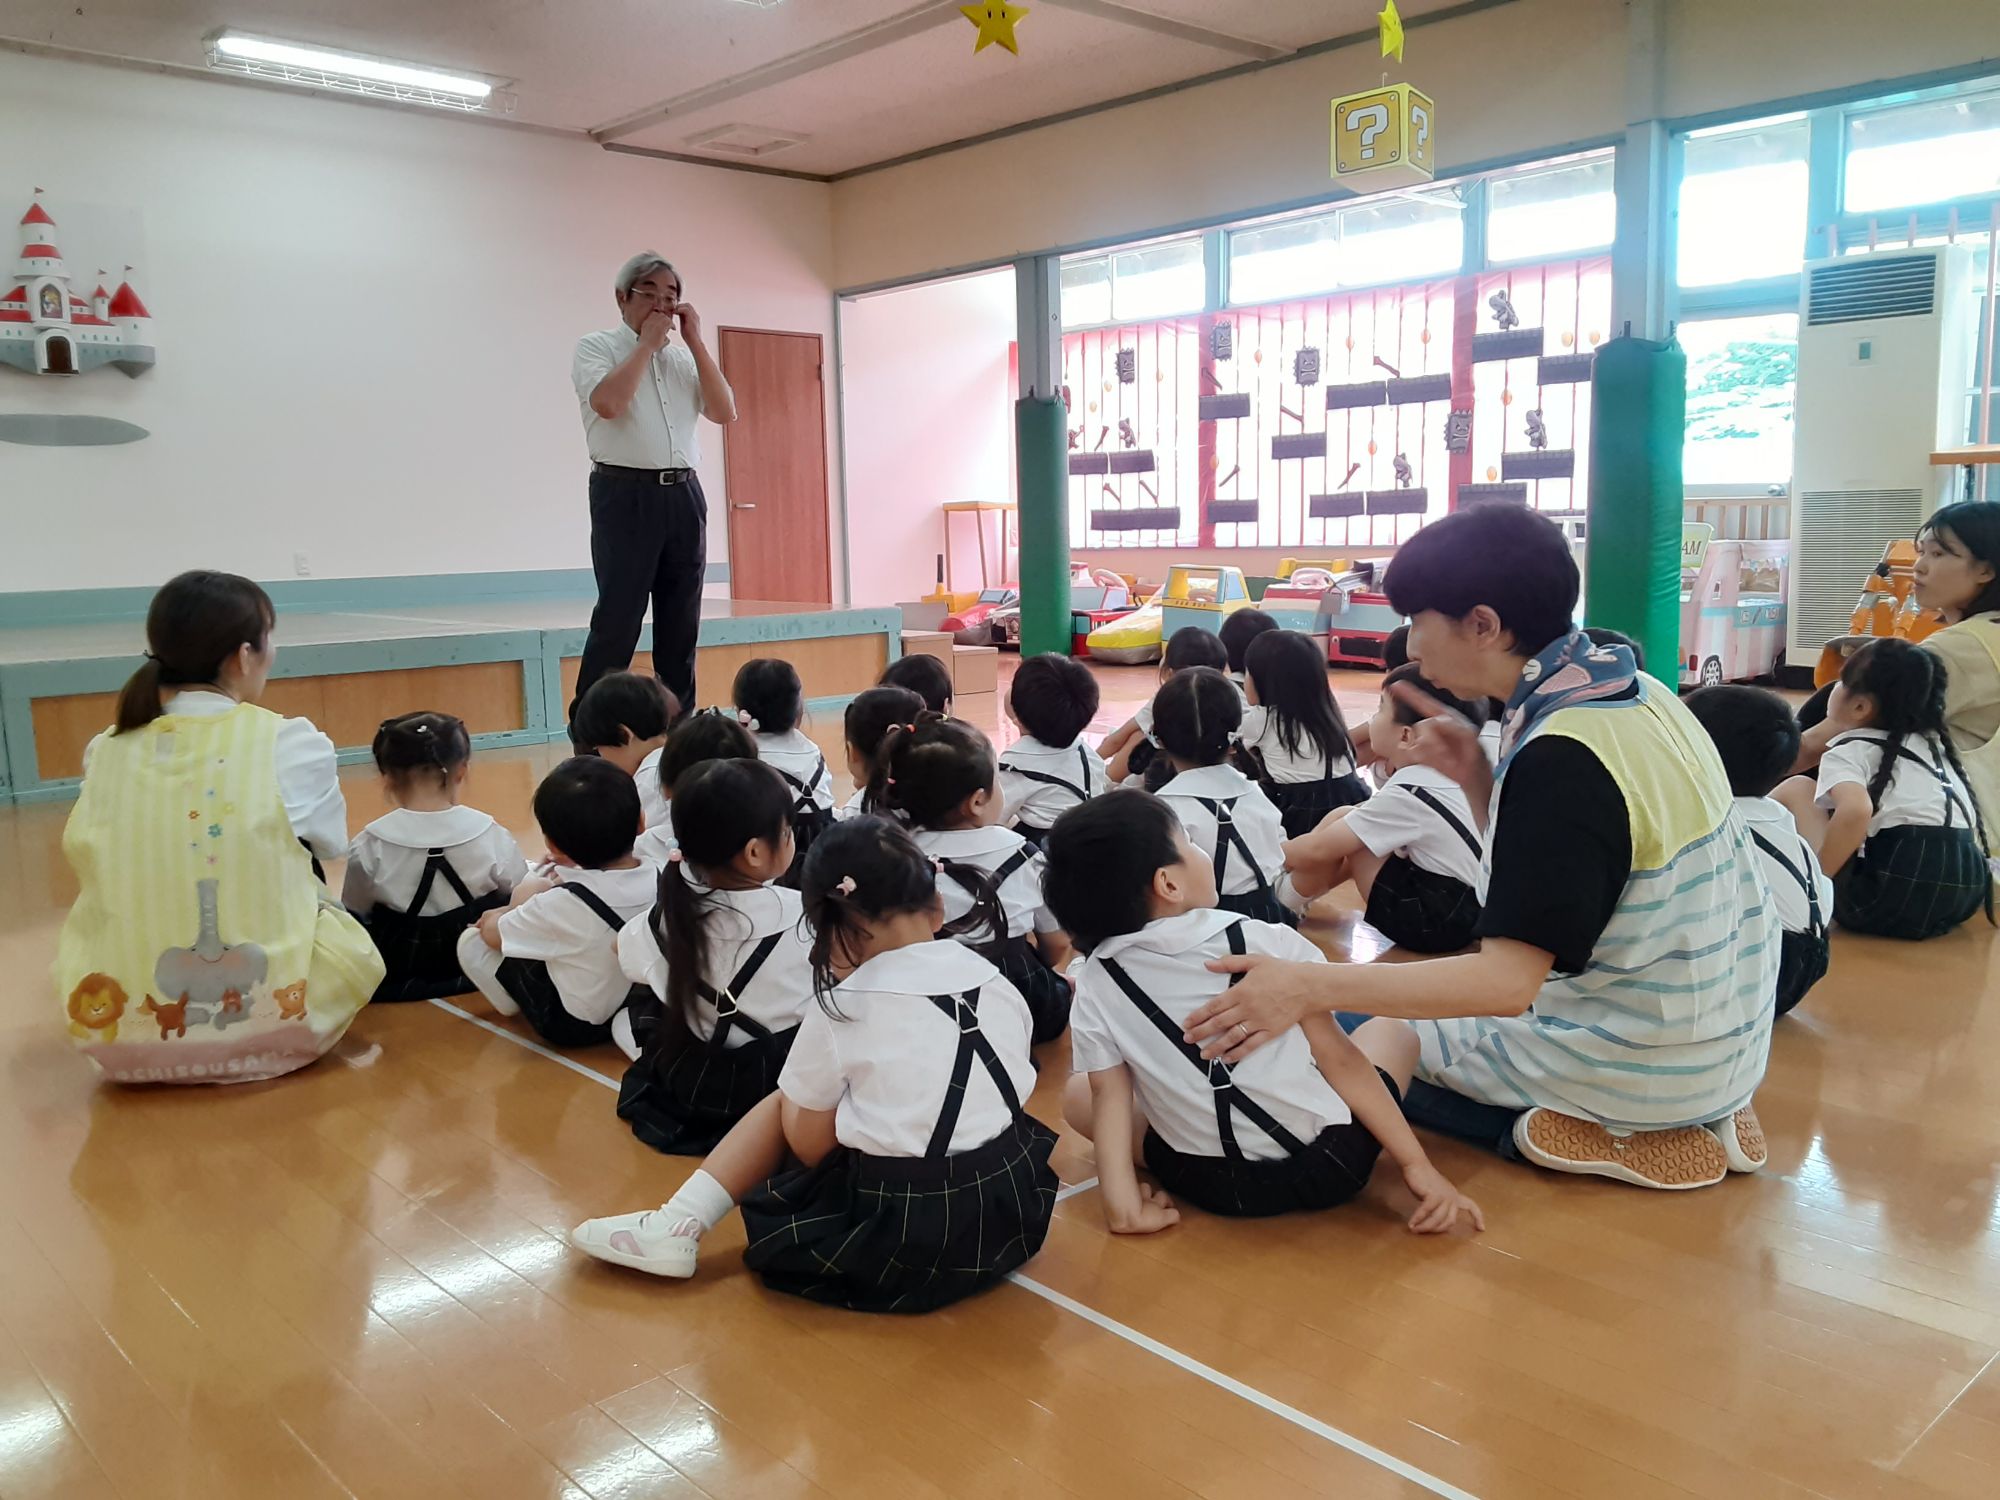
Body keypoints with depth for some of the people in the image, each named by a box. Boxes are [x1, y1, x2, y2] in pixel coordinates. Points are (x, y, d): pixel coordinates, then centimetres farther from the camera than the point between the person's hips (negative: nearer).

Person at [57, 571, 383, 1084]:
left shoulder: (105, 752, 0)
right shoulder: (290, 745, -10)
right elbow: (331, 843, 7)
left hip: (118, 1035, 3)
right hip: (271, 1025, -3)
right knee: (344, 926, 28)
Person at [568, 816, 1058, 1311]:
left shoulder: (842, 1009, -11)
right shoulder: (1000, 984, 0)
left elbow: (810, 1147, -2)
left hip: (899, 1238, -5)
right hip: (1012, 1213, 5)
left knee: (787, 1102, 15)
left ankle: (680, 1224, 12)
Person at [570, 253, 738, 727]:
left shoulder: (684, 357, 17)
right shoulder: (596, 347, 2)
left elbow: (725, 412, 4)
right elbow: (608, 403, -17)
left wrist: (694, 340, 2)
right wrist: (648, 342, -7)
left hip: (684, 495, 5)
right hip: (626, 495, -5)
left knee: (681, 623, 7)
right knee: (618, 621, -8)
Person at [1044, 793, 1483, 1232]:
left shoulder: (1096, 984, -7)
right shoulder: (1264, 942, -11)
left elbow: (1107, 1094, -10)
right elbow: (1337, 1056, -8)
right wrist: (1417, 1165, -3)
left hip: (1206, 1185, 1)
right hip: (1326, 1165, 0)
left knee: (1077, 1095, 20)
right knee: (1392, 1030, 22)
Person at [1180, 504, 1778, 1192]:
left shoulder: (1563, 757, -26)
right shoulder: (1631, 691, 2)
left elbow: (1508, 981, -30)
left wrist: (1308, 986, -34)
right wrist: (1477, 778, -2)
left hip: (1640, 1060, -8)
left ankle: (1605, 1138, -2)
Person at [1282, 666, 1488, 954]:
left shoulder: (1408, 793, -19)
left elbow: (1317, 849, -15)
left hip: (1434, 924, -9)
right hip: (1467, 912, 9)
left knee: (1340, 821, -6)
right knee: (1348, 832, 14)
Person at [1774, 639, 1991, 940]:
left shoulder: (1847, 750, 1)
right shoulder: (1931, 742, 24)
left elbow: (1856, 811, -20)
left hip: (1895, 889, -7)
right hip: (1968, 885, 7)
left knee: (1797, 788, 9)